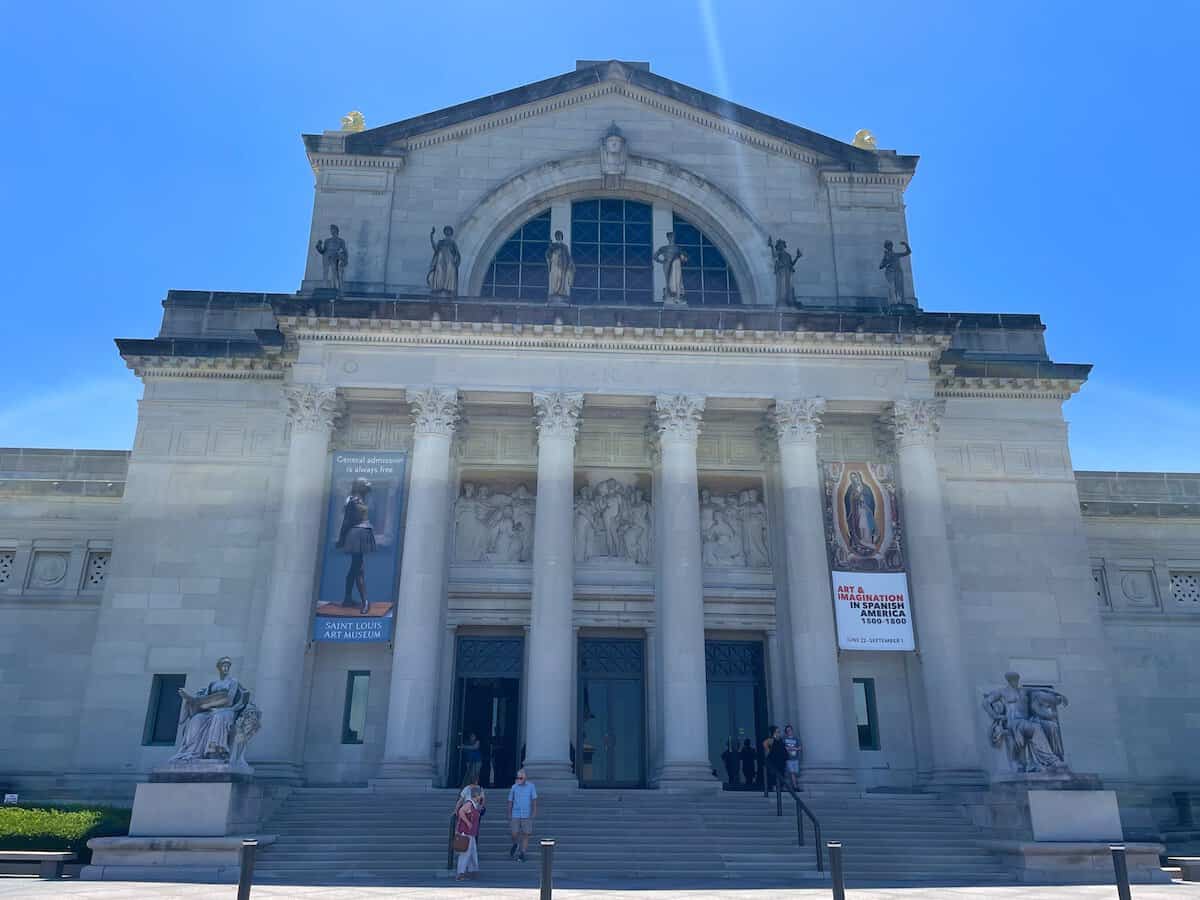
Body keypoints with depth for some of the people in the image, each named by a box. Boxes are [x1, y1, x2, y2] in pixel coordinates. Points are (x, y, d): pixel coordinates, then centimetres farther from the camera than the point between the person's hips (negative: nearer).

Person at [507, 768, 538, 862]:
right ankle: (515, 845, 30)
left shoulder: (531, 786, -2)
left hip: (527, 815, -1)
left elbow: (534, 800, -3)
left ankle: (522, 854, 9)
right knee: (514, 834, -2)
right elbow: (510, 801, 8)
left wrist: (534, 812, -12)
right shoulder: (513, 787, 2)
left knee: (525, 834, -1)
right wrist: (509, 815, 7)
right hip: (516, 815, 1)